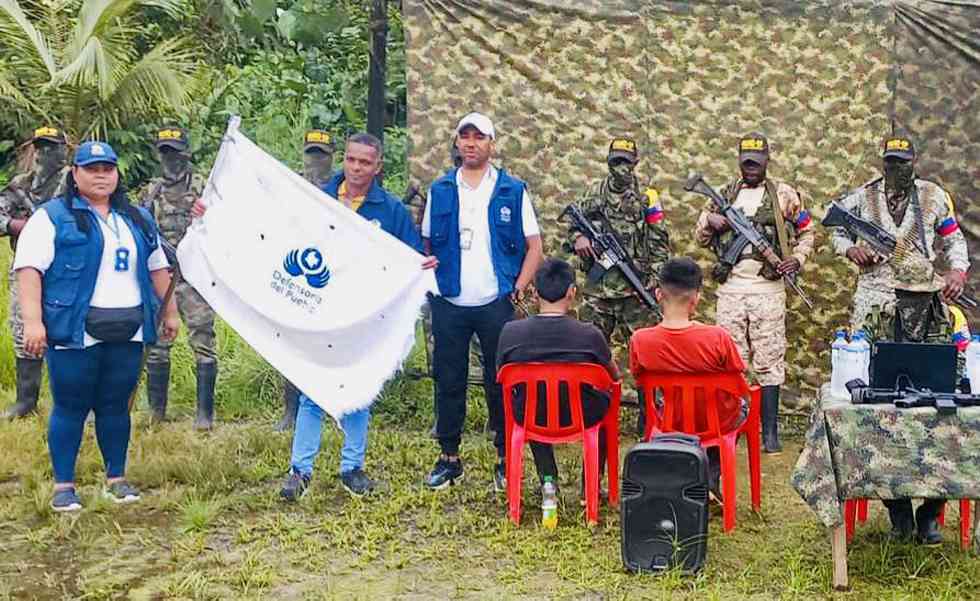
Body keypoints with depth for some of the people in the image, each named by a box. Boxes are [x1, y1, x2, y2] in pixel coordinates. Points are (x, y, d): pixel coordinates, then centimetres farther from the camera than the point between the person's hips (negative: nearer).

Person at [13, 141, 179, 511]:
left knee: (116, 404, 10)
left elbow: (157, 267, 23)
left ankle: (116, 478, 22)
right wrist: (33, 321, -18)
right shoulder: (53, 217, -1)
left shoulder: (138, 219, 17)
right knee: (71, 406, 1)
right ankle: (64, 486, 10)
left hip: (127, 332, 5)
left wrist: (170, 312, 20)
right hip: (75, 333, -4)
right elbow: (29, 268, -9)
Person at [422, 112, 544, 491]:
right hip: (449, 304, 2)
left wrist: (518, 289, -6)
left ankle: (506, 460, 14)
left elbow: (534, 246, 3)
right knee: (448, 382, 7)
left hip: (495, 304, -2)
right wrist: (428, 283, -4)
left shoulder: (512, 191, 2)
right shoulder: (440, 190, 8)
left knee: (501, 384, 3)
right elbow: (427, 243, 12)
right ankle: (449, 458, 18)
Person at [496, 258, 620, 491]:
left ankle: (548, 479, 31)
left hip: (529, 418, 2)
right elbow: (615, 375, 1)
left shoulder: (511, 332, -16)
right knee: (605, 401, 33)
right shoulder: (589, 335, -19)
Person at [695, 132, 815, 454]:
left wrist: (798, 259, -4)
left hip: (768, 290, -2)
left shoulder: (784, 194, 5)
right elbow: (701, 237, 16)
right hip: (730, 289, 2)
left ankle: (770, 431, 5)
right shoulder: (724, 195, 11)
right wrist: (710, 221, -5)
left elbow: (807, 231, 13)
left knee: (769, 361, 0)